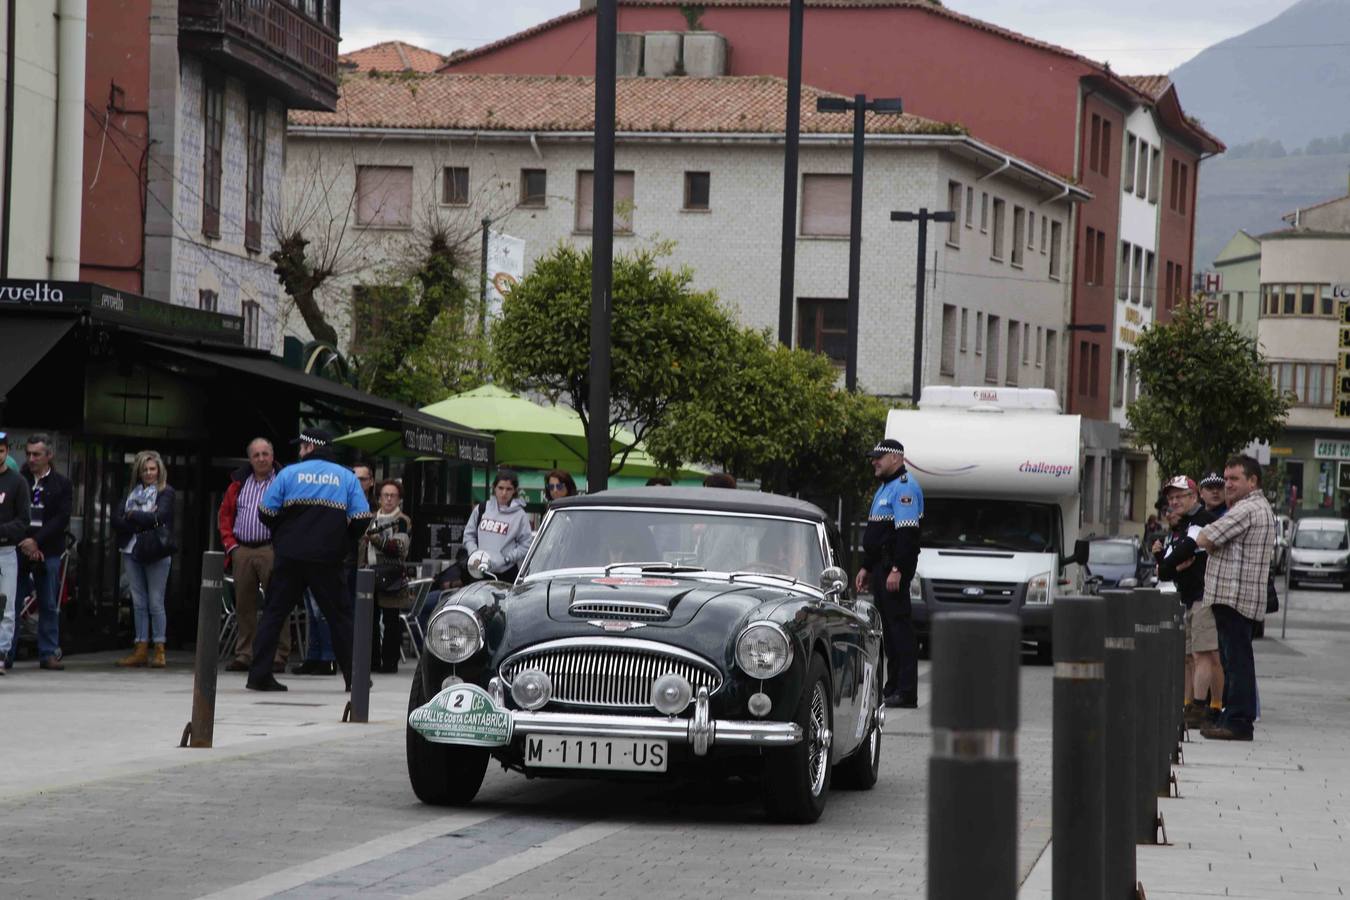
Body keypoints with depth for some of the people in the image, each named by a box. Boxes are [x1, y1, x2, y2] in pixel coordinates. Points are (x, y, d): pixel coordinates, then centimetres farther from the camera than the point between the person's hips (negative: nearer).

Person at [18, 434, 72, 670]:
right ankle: (7, 654, 1)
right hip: (19, 549, -1)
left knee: (49, 605, 3)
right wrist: (25, 544, -10)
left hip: (48, 551, 1)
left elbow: (62, 518, -2)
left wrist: (36, 541, -13)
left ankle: (48, 653, 8)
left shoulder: (61, 484, 6)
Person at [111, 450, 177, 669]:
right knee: (138, 603, 6)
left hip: (156, 554, -5)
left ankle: (159, 651, 2)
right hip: (132, 552, 5)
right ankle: (141, 650, 8)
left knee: (156, 603, -3)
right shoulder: (131, 492, 13)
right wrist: (143, 520, -11)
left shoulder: (166, 493, 0)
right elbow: (116, 520, 3)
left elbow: (159, 517, -15)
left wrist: (132, 516, -6)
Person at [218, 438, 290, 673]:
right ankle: (243, 655, 12)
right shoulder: (239, 484, 15)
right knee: (244, 605, 7)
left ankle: (278, 656, -4)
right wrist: (230, 543, 6)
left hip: (271, 550, -5)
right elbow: (225, 515, 18)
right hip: (242, 551, 5)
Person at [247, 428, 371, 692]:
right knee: (339, 616, 9)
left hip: (289, 557, 0)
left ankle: (259, 674, -1)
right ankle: (354, 677, 9)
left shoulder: (289, 473, 3)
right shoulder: (347, 477, 5)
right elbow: (361, 520, 0)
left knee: (274, 613, 6)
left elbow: (266, 513, 0)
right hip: (328, 560, 0)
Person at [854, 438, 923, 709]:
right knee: (889, 626, 11)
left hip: (895, 566, -11)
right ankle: (893, 688, 14)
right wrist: (866, 568, 25)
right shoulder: (885, 488, 21)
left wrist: (897, 569, -26)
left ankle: (906, 693, -14)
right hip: (881, 568, 11)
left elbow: (906, 533, -21)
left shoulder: (904, 487, -12)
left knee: (900, 624, -12)